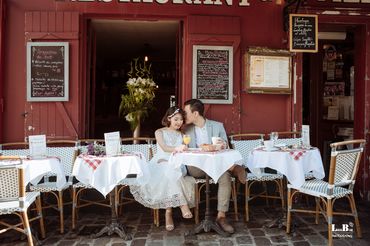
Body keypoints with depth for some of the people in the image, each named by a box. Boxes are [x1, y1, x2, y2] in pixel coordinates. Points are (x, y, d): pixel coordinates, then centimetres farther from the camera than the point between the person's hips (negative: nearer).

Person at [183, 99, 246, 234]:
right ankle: (232, 167, -30)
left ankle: (221, 216, -27)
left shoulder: (218, 126, 7)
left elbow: (226, 149, 7)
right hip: (195, 169, 1)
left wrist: (223, 145, -16)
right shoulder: (186, 130, 11)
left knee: (225, 176, -33)